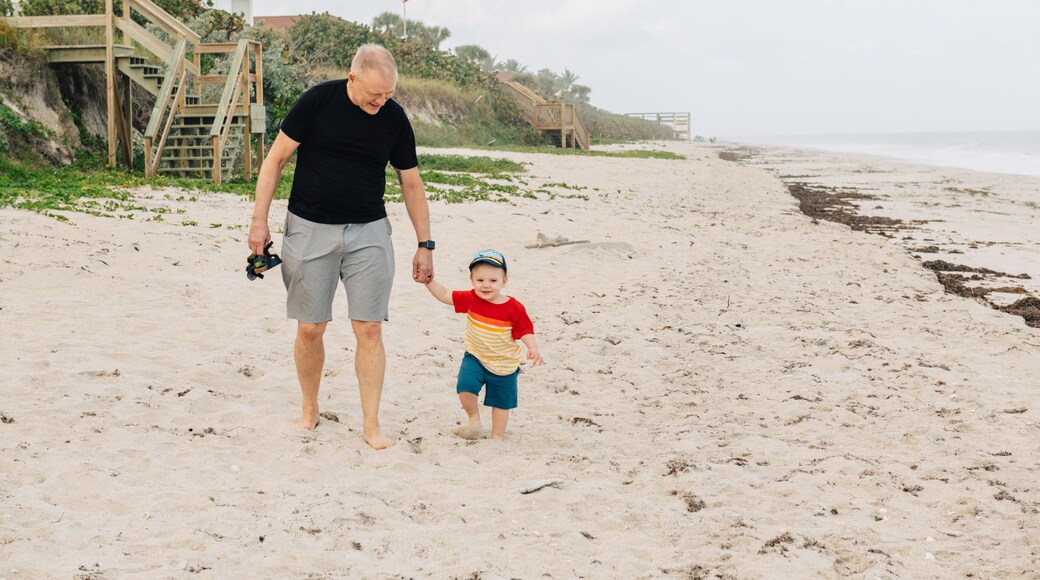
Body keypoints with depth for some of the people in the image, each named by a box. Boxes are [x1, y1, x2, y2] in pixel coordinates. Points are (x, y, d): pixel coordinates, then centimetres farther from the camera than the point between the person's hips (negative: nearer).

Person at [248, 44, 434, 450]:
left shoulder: (394, 119, -1)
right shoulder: (317, 101, -8)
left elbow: (411, 184, 9)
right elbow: (275, 159, -2)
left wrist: (425, 245, 8)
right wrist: (259, 221, -5)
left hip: (369, 233, 1)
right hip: (310, 230, -1)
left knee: (369, 329, -4)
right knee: (310, 329, 3)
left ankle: (371, 425, 5)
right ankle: (309, 410, 25)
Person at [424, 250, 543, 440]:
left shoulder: (514, 308, -18)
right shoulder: (471, 300, -10)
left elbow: (525, 331, -13)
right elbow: (445, 295, -6)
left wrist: (533, 348, -30)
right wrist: (430, 282, -18)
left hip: (504, 365, -1)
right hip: (475, 359, 1)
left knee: (501, 402, 11)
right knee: (465, 386, -23)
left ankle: (497, 436, 30)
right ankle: (473, 418, 3)